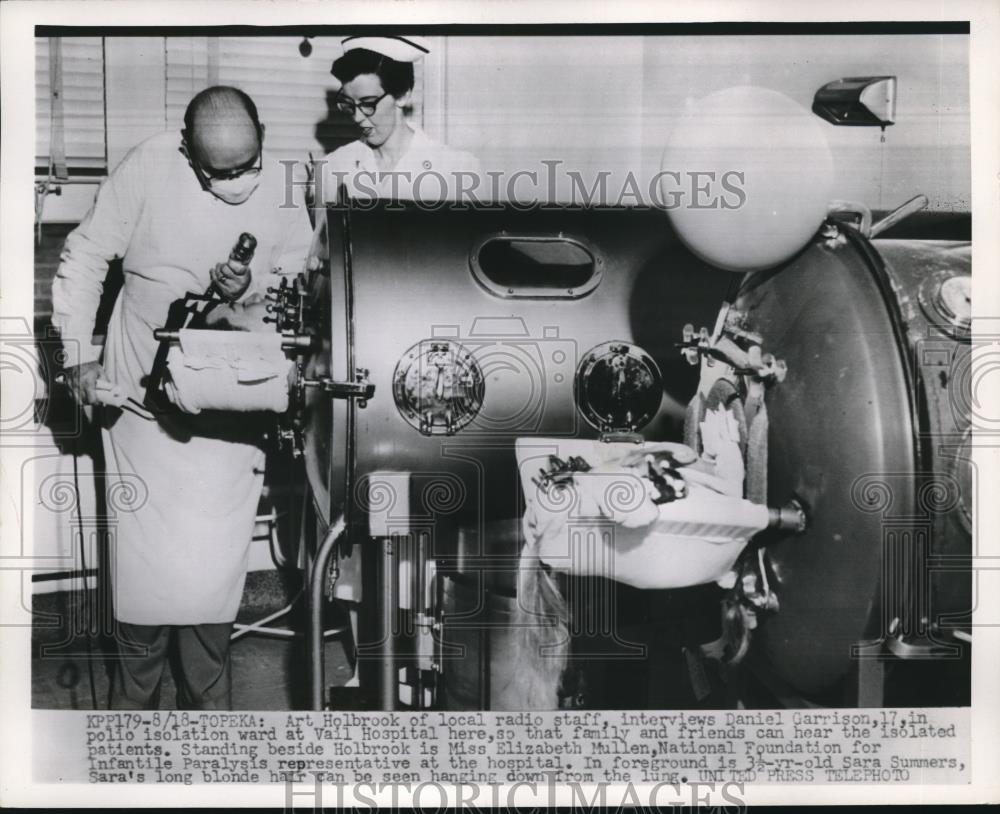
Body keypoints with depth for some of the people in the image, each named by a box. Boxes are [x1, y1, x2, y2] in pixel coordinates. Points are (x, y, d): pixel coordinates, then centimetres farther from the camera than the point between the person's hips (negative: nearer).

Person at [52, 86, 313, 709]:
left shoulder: (282, 186, -9)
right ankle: (135, 694, 24)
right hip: (146, 386, -1)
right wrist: (79, 354, -8)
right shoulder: (148, 168, -14)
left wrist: (251, 287, -20)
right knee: (146, 544, 3)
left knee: (213, 555, 2)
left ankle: (208, 701, 21)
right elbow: (85, 259, -4)